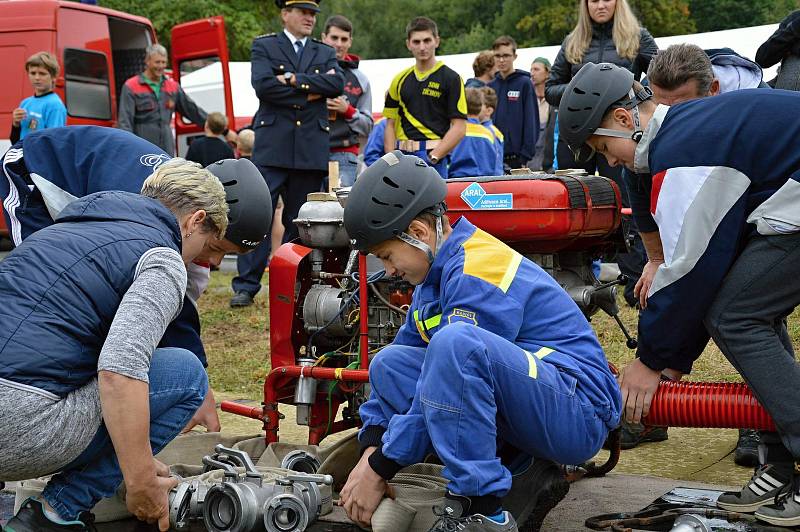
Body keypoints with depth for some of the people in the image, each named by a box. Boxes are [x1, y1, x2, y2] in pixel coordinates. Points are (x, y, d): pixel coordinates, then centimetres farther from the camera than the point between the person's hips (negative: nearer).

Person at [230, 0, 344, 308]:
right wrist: (308, 94, -7)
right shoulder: (264, 47, 8)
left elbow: (337, 83, -3)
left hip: (312, 152, 3)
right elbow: (263, 85, -10)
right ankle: (246, 286, -3)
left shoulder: (325, 54, 18)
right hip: (272, 147, -3)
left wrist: (296, 80, -11)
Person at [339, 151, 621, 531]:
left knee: (455, 342, -33)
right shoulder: (438, 273, 11)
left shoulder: (477, 273, -18)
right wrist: (370, 452, 1)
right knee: (390, 363, 7)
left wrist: (380, 470, -15)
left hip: (578, 414, -10)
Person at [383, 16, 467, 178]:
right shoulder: (400, 80, 14)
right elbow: (390, 124, 15)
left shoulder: (451, 79, 0)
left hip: (435, 157, -4)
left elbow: (459, 127, -5)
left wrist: (432, 157, -13)